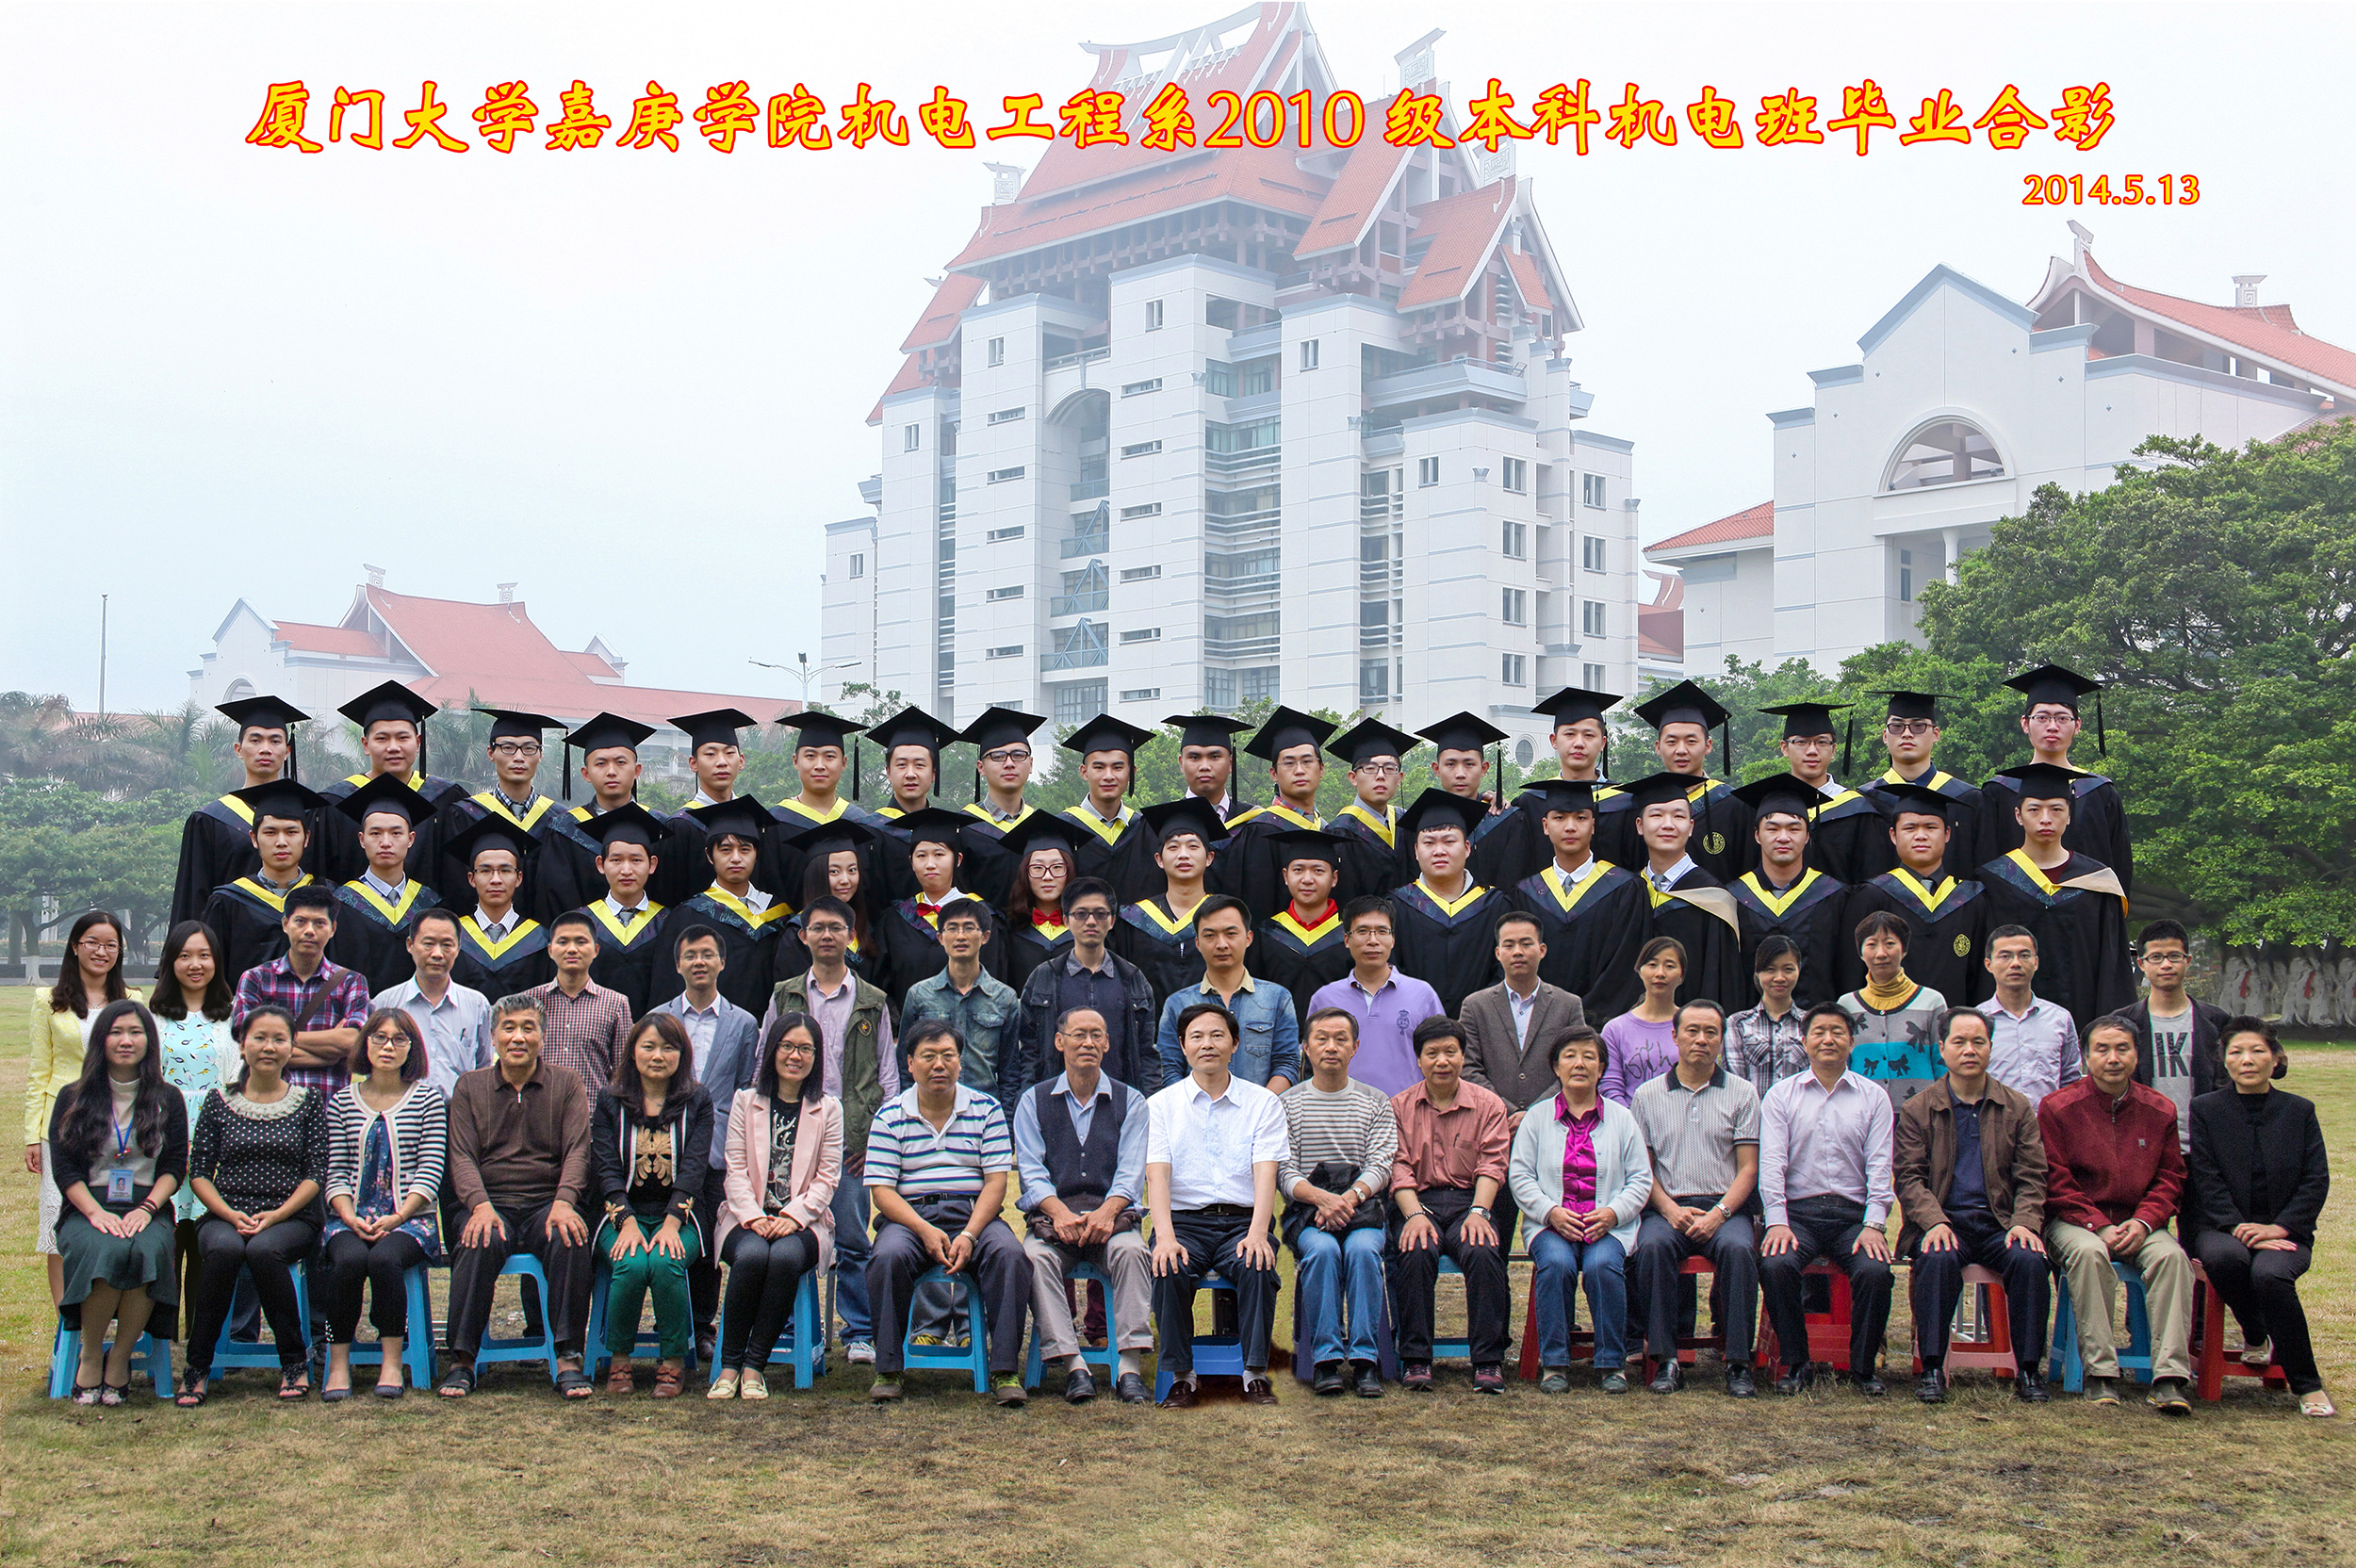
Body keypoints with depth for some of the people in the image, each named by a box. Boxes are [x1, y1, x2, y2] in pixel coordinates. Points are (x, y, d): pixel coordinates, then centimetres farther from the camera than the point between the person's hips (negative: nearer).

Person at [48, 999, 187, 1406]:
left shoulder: (167, 1101, 13)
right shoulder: (73, 1099, 11)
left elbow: (175, 1166, 7)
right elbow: (63, 1168, 3)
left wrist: (145, 1209, -11)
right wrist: (97, 1213, -13)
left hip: (147, 1212, 1)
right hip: (86, 1212, -1)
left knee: (149, 1250, -35)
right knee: (108, 1250, -35)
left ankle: (120, 1358, -19)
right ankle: (90, 1356, -16)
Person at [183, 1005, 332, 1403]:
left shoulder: (309, 1101, 9)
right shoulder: (220, 1102, 11)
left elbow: (316, 1174, 3)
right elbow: (198, 1172, 7)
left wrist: (276, 1214, -12)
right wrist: (231, 1215, -10)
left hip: (291, 1218, -1)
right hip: (227, 1216, 1)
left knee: (263, 1248, -35)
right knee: (224, 1248, -35)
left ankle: (294, 1364, -19)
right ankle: (197, 1369, -21)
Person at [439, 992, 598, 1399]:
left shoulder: (566, 1083, 11)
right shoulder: (470, 1086, 13)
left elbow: (578, 1151, 1)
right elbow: (461, 1156, 3)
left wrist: (564, 1202, -19)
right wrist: (480, 1205, -17)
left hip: (549, 1201, 0)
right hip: (491, 1202, 0)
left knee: (570, 1240, -33)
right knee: (481, 1243, -34)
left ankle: (569, 1359, -27)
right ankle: (461, 1359, -25)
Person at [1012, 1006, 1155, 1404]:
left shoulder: (1130, 1101, 13)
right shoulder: (1033, 1101, 13)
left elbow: (1131, 1173, 2)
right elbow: (1030, 1172, 2)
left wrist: (1105, 1213, -18)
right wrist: (1061, 1214, -17)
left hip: (1111, 1213, 0)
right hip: (1052, 1213, 0)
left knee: (1132, 1250, -32)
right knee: (1036, 1257, -32)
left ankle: (1131, 1365, -35)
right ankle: (1073, 1367, -35)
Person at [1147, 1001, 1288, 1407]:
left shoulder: (1262, 1103, 10)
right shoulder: (1162, 1104, 10)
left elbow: (1266, 1173, -3)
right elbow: (1157, 1173, -3)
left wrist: (1257, 1233, -21)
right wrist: (1165, 1236, -21)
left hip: (1243, 1221, 0)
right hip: (1185, 1221, 0)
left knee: (1256, 1265, -32)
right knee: (1169, 1269, -31)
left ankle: (1255, 1376, -22)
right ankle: (1181, 1377, -19)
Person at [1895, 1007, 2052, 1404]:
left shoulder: (2019, 1108, 14)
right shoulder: (1917, 1111, 9)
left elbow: (2032, 1178, 8)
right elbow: (1909, 1178, 1)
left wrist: (2025, 1223, -12)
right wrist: (1934, 1222, -17)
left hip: (1999, 1222, 1)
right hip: (1944, 1221, -1)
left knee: (2030, 1259, -29)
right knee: (1937, 1259, -33)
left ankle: (2028, 1370, -16)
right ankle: (1932, 1368, -25)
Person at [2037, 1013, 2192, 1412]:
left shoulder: (2159, 1110, 8)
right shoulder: (2058, 1108, -1)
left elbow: (2170, 1179, 9)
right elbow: (2056, 1182, -4)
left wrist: (2143, 1222, -9)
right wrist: (2099, 1226, -15)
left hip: (2137, 1222, 3)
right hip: (2075, 1220, -2)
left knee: (2171, 1255, -29)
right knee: (2089, 1252, -36)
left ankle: (2169, 1377, -30)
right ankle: (2100, 1373, -29)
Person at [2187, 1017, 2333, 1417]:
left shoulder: (2299, 1111, 10)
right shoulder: (2205, 1109, 6)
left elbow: (2316, 1181, 3)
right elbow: (2206, 1181, -2)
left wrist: (2280, 1227, -11)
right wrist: (2239, 1228, -16)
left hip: (2285, 1231, 0)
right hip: (2224, 1226, 0)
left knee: (2270, 1274, -33)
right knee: (2223, 1257, -36)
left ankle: (2306, 1385, -20)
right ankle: (2255, 1335, -5)